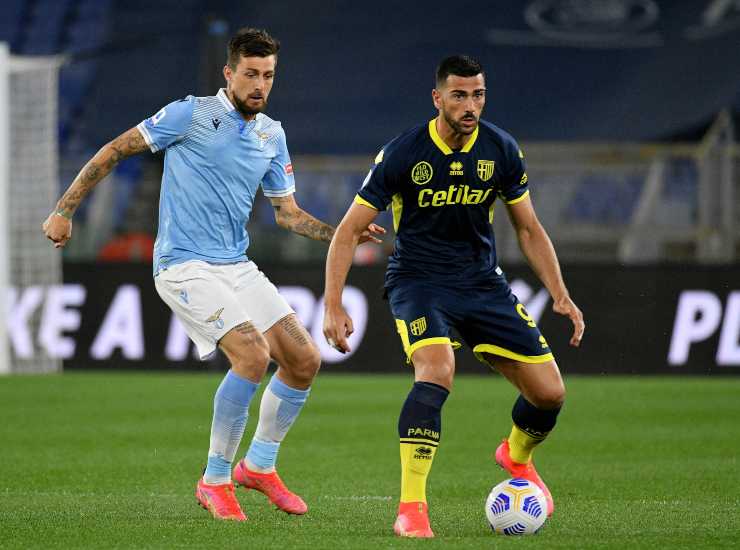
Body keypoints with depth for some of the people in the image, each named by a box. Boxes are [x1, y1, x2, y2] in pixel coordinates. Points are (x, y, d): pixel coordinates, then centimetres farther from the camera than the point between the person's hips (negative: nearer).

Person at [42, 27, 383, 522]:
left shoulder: (272, 135, 11)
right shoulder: (192, 115, -8)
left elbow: (287, 212, 18)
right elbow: (114, 151, -3)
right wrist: (64, 211, -6)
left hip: (238, 267, 7)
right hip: (185, 266, -7)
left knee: (305, 360, 0)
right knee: (253, 355, -24)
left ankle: (260, 466, 21)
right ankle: (215, 481, -9)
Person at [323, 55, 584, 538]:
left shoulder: (502, 151, -4)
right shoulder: (401, 154, -15)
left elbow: (528, 229, 9)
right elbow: (350, 231, -9)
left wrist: (561, 296, 2)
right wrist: (333, 305, -18)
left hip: (482, 281, 4)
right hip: (418, 279, -4)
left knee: (550, 392, -2)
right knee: (437, 372, -33)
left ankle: (517, 457, 34)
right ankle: (411, 508, -28)